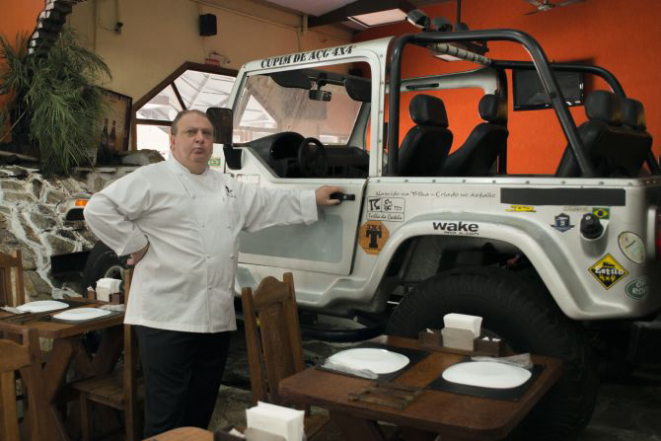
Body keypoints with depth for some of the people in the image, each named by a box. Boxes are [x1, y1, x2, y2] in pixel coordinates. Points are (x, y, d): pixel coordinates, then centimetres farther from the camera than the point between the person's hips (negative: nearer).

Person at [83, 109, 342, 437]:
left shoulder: (227, 186, 17)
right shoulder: (151, 179, -6)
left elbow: (268, 204, 24)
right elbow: (98, 209, -12)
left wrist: (312, 199, 25)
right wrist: (135, 244, -12)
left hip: (216, 318, 7)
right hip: (168, 317, -7)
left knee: (201, 410, 17)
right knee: (167, 415, -2)